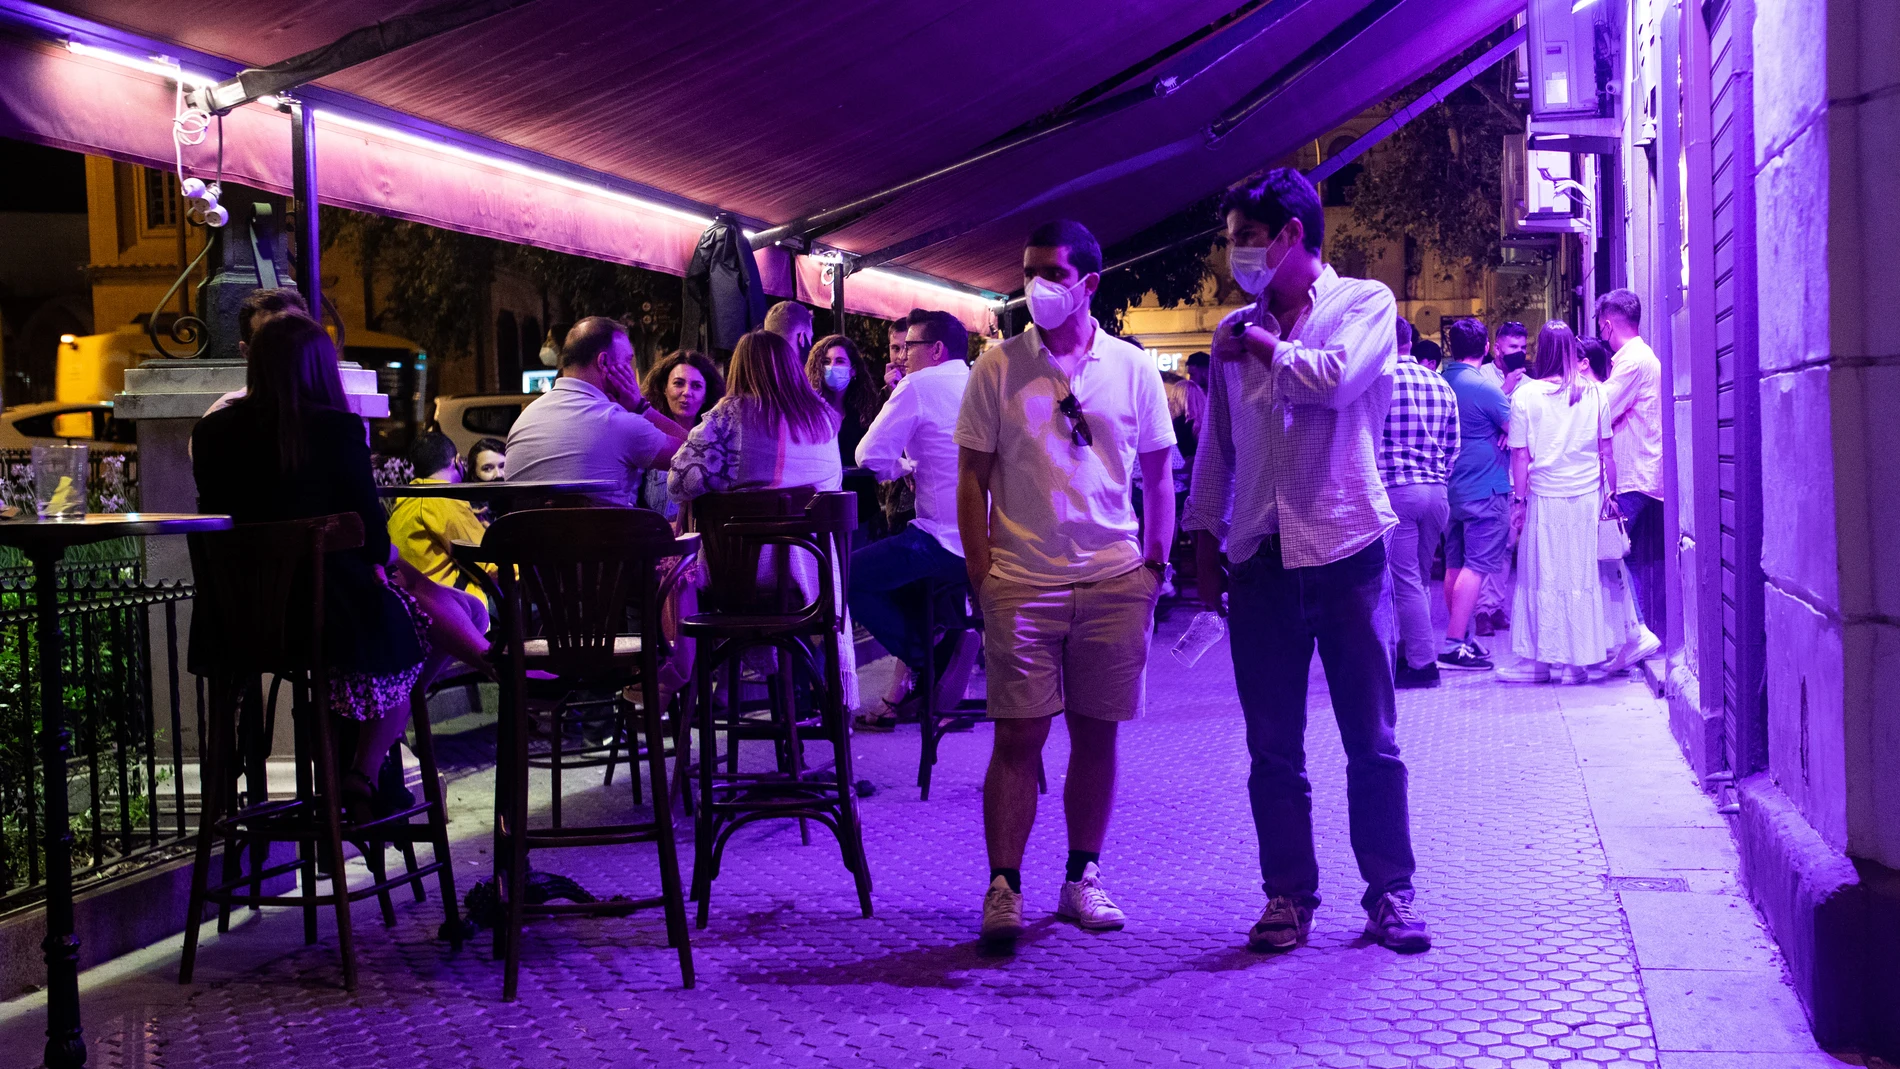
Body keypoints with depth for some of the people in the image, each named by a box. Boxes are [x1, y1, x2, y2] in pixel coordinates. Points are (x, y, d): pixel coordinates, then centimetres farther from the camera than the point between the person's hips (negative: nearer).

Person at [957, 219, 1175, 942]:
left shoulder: (1132, 367, 5)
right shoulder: (997, 367, 2)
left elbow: (1158, 475, 12)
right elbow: (972, 477, 3)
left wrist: (1155, 563, 5)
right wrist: (981, 571, -3)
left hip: (1114, 581, 2)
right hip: (1021, 581, -1)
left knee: (1096, 732, 8)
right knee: (1018, 735, -3)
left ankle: (1083, 875, 21)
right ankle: (1003, 886, 4)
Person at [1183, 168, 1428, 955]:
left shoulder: (1364, 303, 1)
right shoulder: (1235, 332, 14)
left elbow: (1334, 378, -20)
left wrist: (1261, 344, -4)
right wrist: (1205, 544, 15)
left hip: (1345, 550, -4)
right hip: (1260, 561, 4)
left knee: (1372, 741, 3)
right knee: (1273, 749, 6)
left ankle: (1390, 892, 15)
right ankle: (1288, 896, 16)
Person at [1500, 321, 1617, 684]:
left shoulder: (1526, 394, -5)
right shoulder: (1594, 392, 1)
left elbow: (1521, 454, -4)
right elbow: (1606, 451, 4)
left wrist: (1519, 499, 3)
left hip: (1544, 497, -2)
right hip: (1587, 496, 2)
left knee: (1540, 577, 6)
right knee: (1582, 577, 8)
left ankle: (1538, 659, 10)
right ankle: (1577, 661, 11)